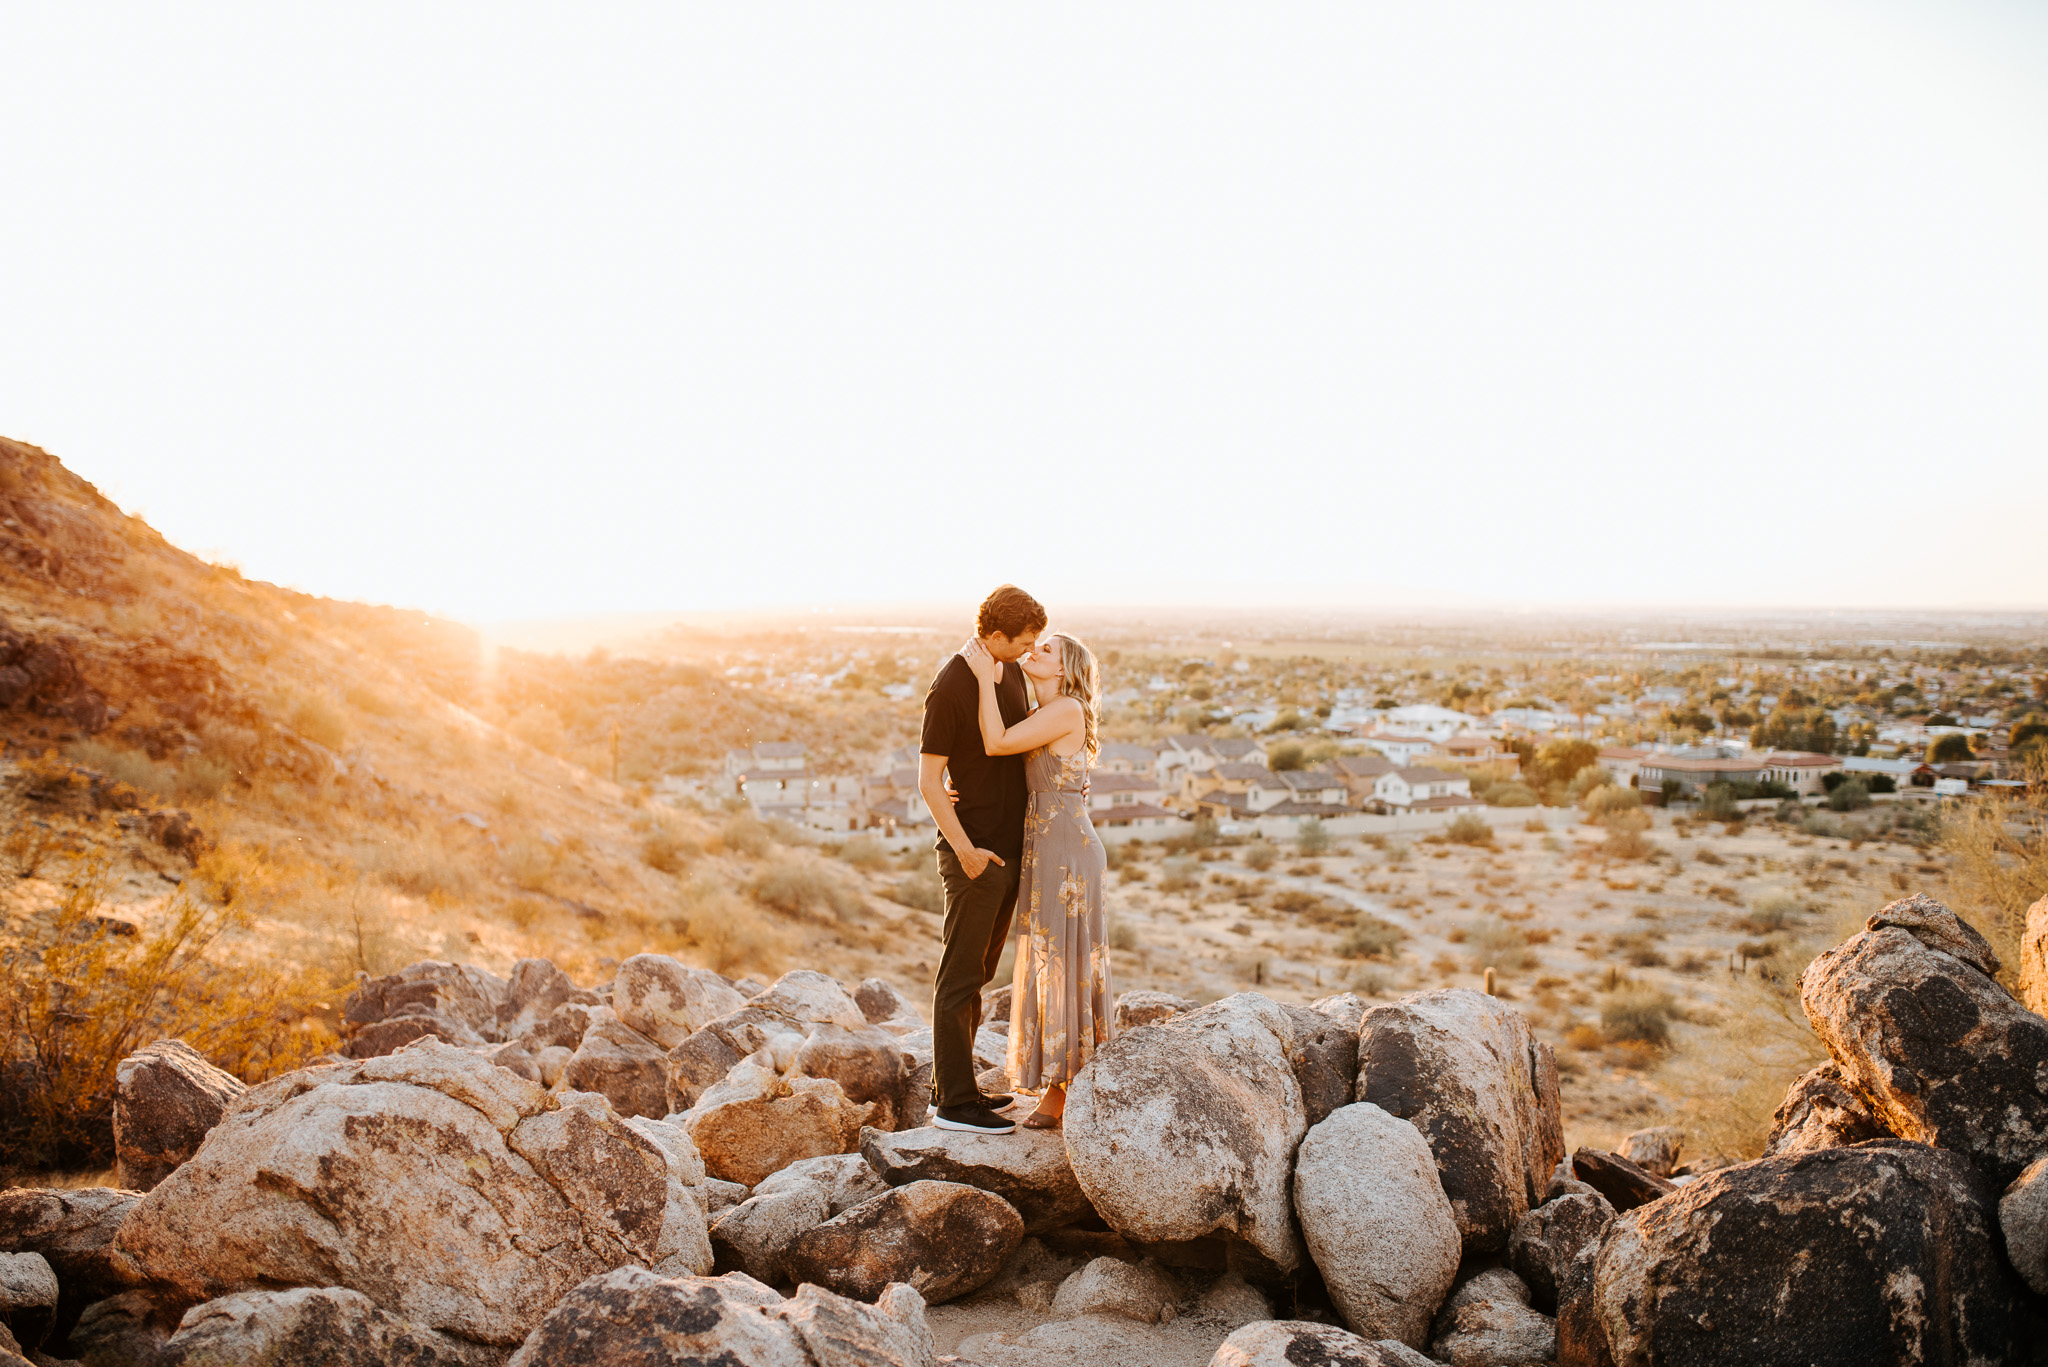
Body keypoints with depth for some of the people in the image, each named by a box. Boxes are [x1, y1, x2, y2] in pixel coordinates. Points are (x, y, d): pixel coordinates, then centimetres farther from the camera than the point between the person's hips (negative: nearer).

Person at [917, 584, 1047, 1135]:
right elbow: (929, 780, -16)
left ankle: (950, 1084, 25)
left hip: (1011, 846, 9)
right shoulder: (948, 688, -18)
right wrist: (965, 850, -21)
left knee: (977, 971, 15)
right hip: (976, 852, -9)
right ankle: (955, 1101, 6)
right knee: (961, 975, -2)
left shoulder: (1011, 672, 8)